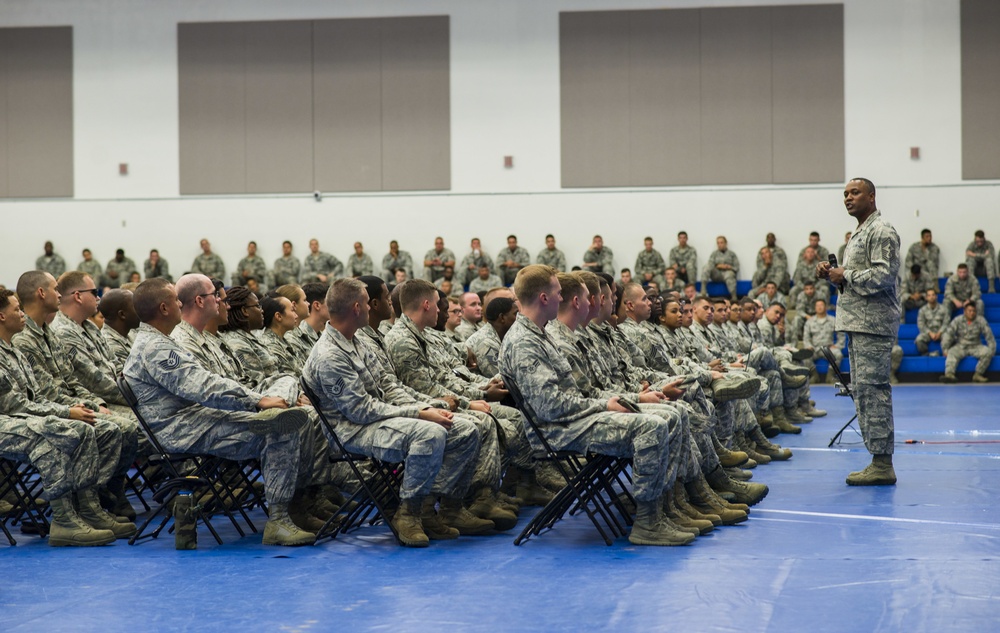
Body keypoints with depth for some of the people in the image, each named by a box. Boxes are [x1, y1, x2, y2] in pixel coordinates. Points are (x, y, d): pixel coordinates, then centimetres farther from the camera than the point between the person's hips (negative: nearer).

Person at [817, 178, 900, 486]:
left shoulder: (881, 231, -8)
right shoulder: (859, 233, 24)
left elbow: (885, 273, -20)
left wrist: (846, 276, -13)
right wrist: (832, 273, 9)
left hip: (873, 323, -11)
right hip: (857, 322, 11)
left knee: (872, 389, -12)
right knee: (863, 390, 10)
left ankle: (882, 463, -11)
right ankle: (878, 459, 13)